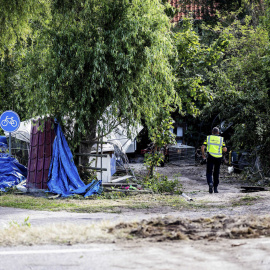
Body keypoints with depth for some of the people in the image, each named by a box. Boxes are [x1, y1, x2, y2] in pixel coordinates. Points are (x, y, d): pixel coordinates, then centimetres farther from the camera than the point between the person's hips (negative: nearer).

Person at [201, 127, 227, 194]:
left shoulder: (208, 138, 4)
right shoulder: (221, 139, 5)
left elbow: (202, 147, -3)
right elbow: (225, 149, -4)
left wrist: (203, 154, 13)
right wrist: (223, 149, 19)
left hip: (210, 157, -1)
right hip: (218, 158, 1)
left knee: (209, 172, 3)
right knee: (216, 173, 15)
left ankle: (210, 183, -25)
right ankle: (215, 188, 16)